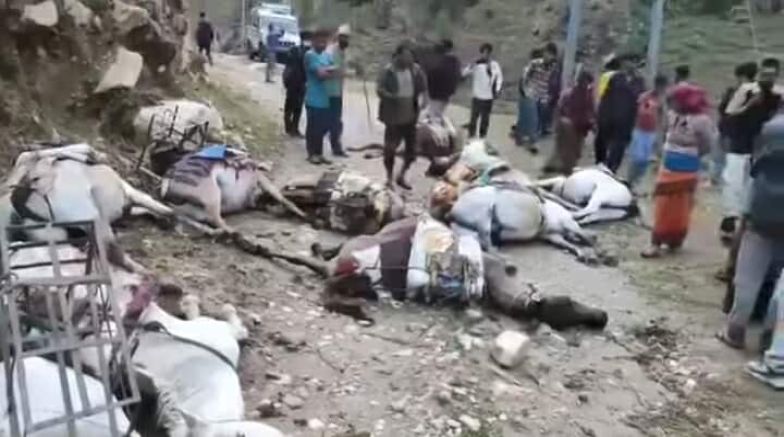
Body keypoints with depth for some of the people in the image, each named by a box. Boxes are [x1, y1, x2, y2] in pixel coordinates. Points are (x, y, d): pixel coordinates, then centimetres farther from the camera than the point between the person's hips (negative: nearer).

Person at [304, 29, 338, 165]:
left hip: (325, 98, 7)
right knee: (313, 127, 2)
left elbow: (334, 71, 5)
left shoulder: (327, 55, 13)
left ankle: (319, 153, 23)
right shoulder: (310, 55, -11)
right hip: (314, 99, -7)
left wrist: (325, 71, -12)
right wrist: (329, 70, 0)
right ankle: (312, 154, 13)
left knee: (324, 126, 12)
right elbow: (321, 73, -17)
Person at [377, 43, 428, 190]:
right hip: (393, 115, -4)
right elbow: (379, 89, -13)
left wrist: (421, 99, -8)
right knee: (390, 147, 3)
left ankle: (401, 176, 28)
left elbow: (423, 88, 11)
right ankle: (389, 179, 19)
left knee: (412, 147, 9)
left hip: (411, 115, 4)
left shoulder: (416, 70, 1)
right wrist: (393, 97, -28)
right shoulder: (388, 71, -10)